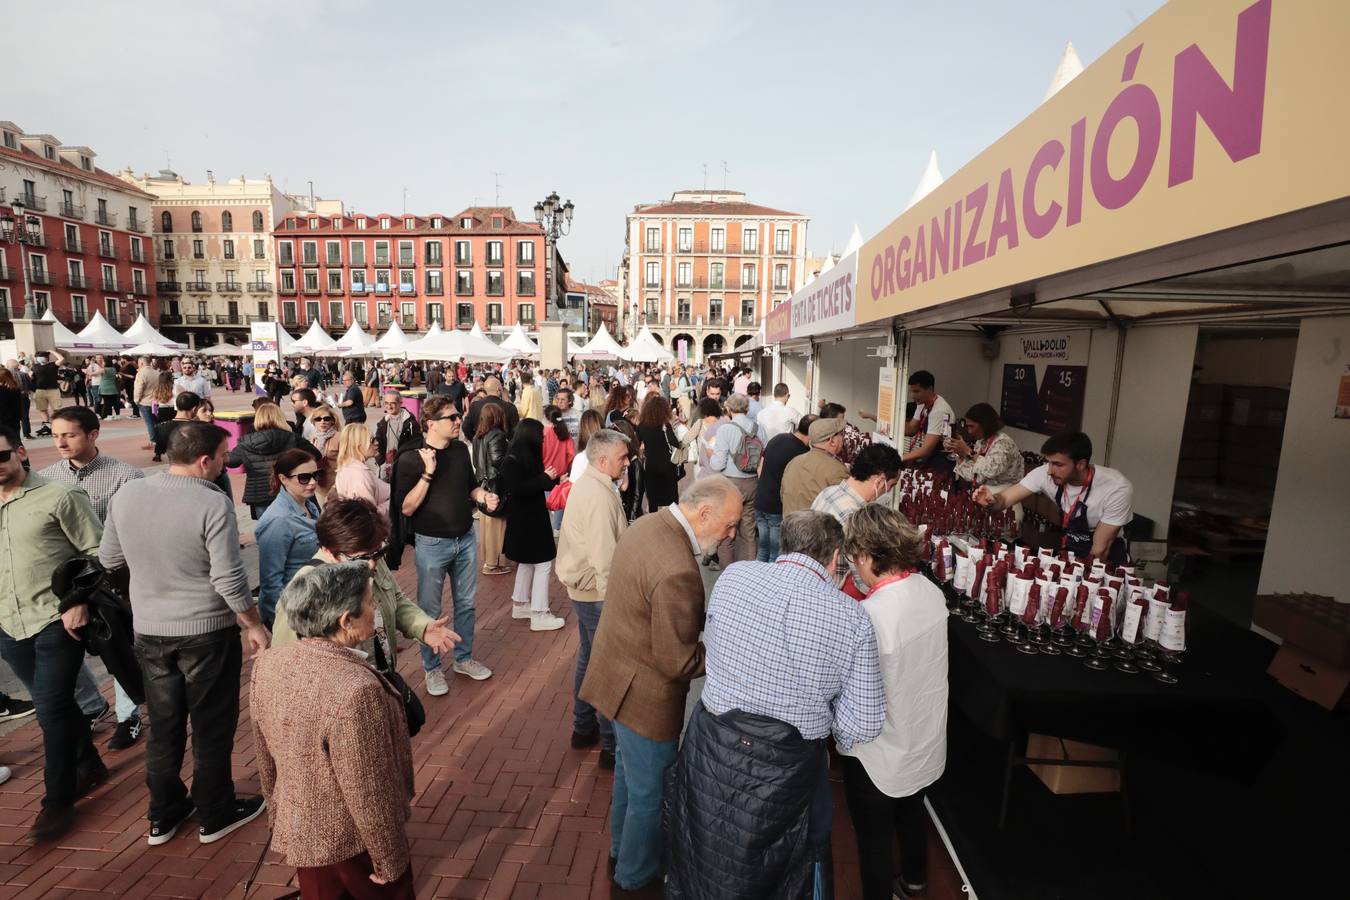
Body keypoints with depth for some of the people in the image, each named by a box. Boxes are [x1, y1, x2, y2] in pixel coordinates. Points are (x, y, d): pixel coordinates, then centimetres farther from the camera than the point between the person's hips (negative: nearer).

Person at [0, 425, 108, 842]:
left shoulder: (58, 497, -9)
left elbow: (97, 552, -9)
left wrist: (80, 603, -16)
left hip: (56, 622, -6)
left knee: (52, 710, -2)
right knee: (53, 705, 17)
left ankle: (58, 800, 14)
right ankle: (89, 766, 36)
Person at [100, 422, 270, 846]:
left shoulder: (126, 495, -4)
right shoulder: (213, 502, -22)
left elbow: (109, 560, 9)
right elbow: (229, 580, -21)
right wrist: (255, 625, -8)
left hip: (149, 631, 5)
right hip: (207, 632, -5)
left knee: (163, 726, 20)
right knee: (212, 727, 11)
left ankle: (163, 815, 35)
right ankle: (215, 815, 27)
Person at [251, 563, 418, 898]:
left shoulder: (268, 664, -14)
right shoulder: (355, 690, -37)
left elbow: (266, 757, 2)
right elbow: (369, 794, -26)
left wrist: (280, 810, 18)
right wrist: (390, 860, -10)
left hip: (298, 832, 7)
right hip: (353, 841, -6)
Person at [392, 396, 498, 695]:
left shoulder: (460, 449, 0)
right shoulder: (410, 459, -15)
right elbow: (407, 508, -20)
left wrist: (484, 496, -7)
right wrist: (428, 473, -29)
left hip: (466, 538, 5)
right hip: (432, 544, -5)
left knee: (466, 603, 17)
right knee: (430, 609, 9)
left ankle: (464, 658, 35)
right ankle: (432, 668, 28)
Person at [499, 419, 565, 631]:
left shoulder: (528, 456, 8)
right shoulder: (512, 460, -18)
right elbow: (518, 489, -26)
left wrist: (555, 479, 1)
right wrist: (545, 478, -21)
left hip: (533, 517, 10)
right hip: (524, 520, -10)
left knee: (528, 561, 19)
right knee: (543, 562, -7)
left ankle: (520, 604, 33)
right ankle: (539, 614, -1)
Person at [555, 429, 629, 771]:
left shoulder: (585, 483, 8)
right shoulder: (600, 497, -24)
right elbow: (604, 558, -27)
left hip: (583, 588, 10)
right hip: (597, 593, -10)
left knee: (589, 657, 22)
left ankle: (583, 729, 38)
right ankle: (612, 746, 15)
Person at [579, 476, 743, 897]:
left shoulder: (646, 525, -5)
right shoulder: (677, 570, -34)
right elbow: (678, 660, -27)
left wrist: (706, 623, 5)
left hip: (619, 675, 9)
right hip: (646, 695, -9)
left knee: (629, 773, 30)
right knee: (650, 792, 16)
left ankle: (622, 850, 53)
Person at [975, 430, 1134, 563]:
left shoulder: (1118, 489, -25)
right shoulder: (1045, 474, -16)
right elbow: (1005, 499, -16)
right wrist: (992, 501, -39)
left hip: (1106, 555, -4)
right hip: (1067, 545, 4)